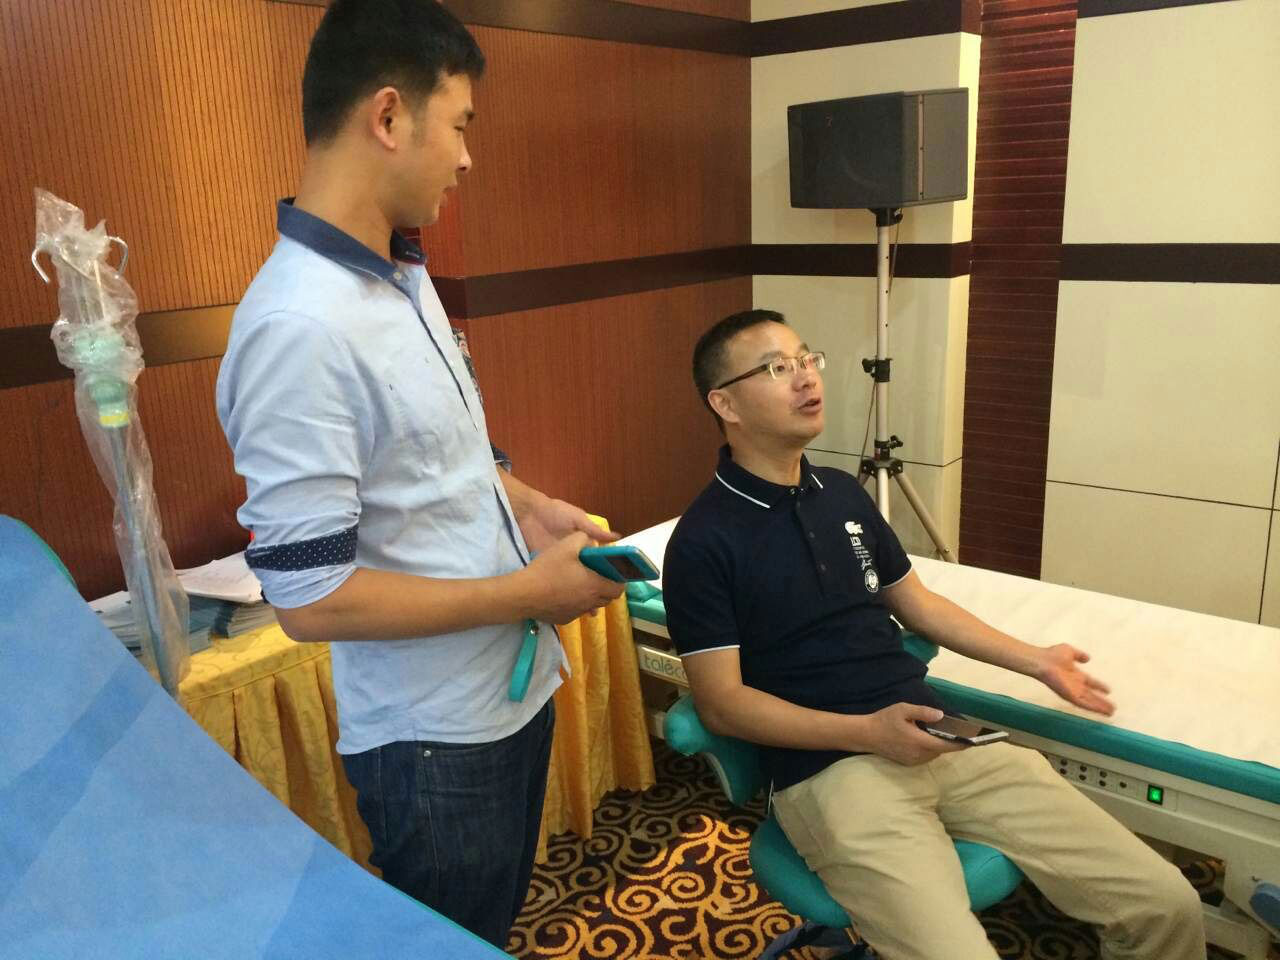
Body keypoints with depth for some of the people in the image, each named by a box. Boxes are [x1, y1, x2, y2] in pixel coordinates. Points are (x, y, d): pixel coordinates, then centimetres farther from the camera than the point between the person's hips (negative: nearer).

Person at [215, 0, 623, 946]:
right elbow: (310, 596, -27)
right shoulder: (299, 326, -28)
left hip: (514, 686, 8)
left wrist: (529, 508, 1)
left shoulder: (405, 274, 2)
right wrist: (531, 592, -20)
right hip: (435, 735, -8)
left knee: (497, 925, 29)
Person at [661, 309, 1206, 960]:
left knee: (1166, 904, -1)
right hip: (830, 769, -6)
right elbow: (721, 703, -10)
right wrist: (866, 732, -18)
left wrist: (1034, 661, 17)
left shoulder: (843, 492, 13)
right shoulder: (704, 541, -8)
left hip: (943, 742, 6)